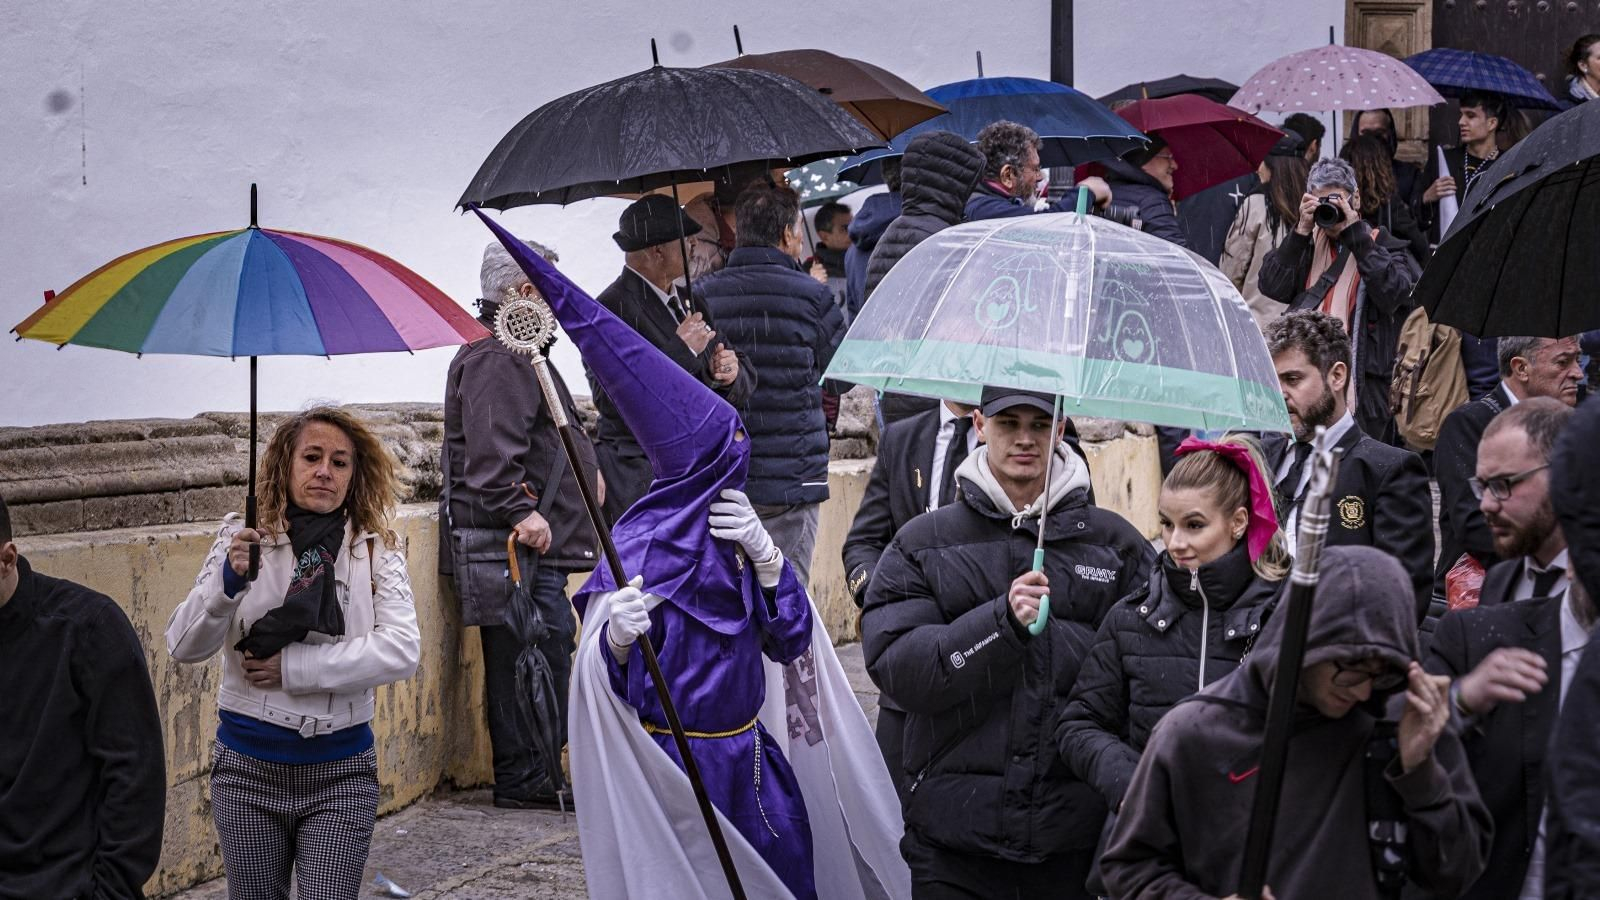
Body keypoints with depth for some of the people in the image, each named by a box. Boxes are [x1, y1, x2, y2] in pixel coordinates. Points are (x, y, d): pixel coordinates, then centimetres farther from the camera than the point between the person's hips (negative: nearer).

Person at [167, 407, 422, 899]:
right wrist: (229, 581, -26)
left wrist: (293, 666, -17)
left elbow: (403, 650, -14)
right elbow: (184, 647, -8)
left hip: (340, 772, -1)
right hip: (248, 767, 1)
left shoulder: (377, 550, 1)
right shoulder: (244, 539, -1)